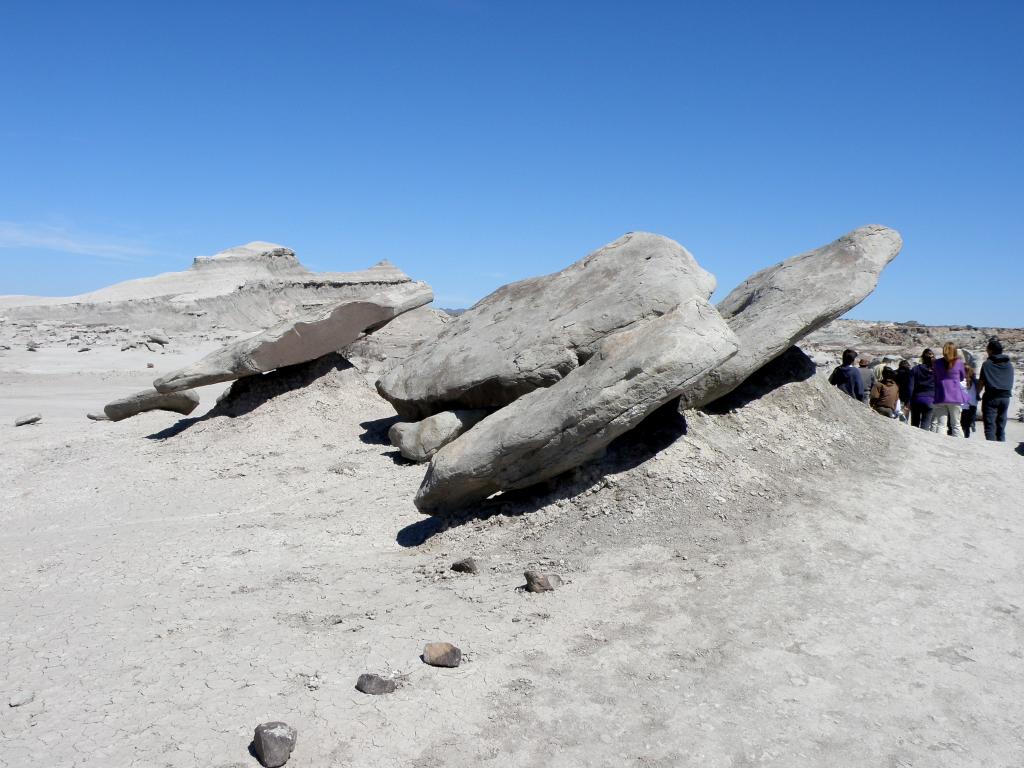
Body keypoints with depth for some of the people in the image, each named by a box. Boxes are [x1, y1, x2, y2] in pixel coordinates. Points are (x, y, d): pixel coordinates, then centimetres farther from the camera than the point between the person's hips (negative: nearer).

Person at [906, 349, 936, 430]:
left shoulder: (915, 369, 1)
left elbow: (910, 387, -3)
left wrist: (908, 401, -1)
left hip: (916, 399, 1)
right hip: (930, 401, -1)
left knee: (914, 425, 12)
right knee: (925, 426, -1)